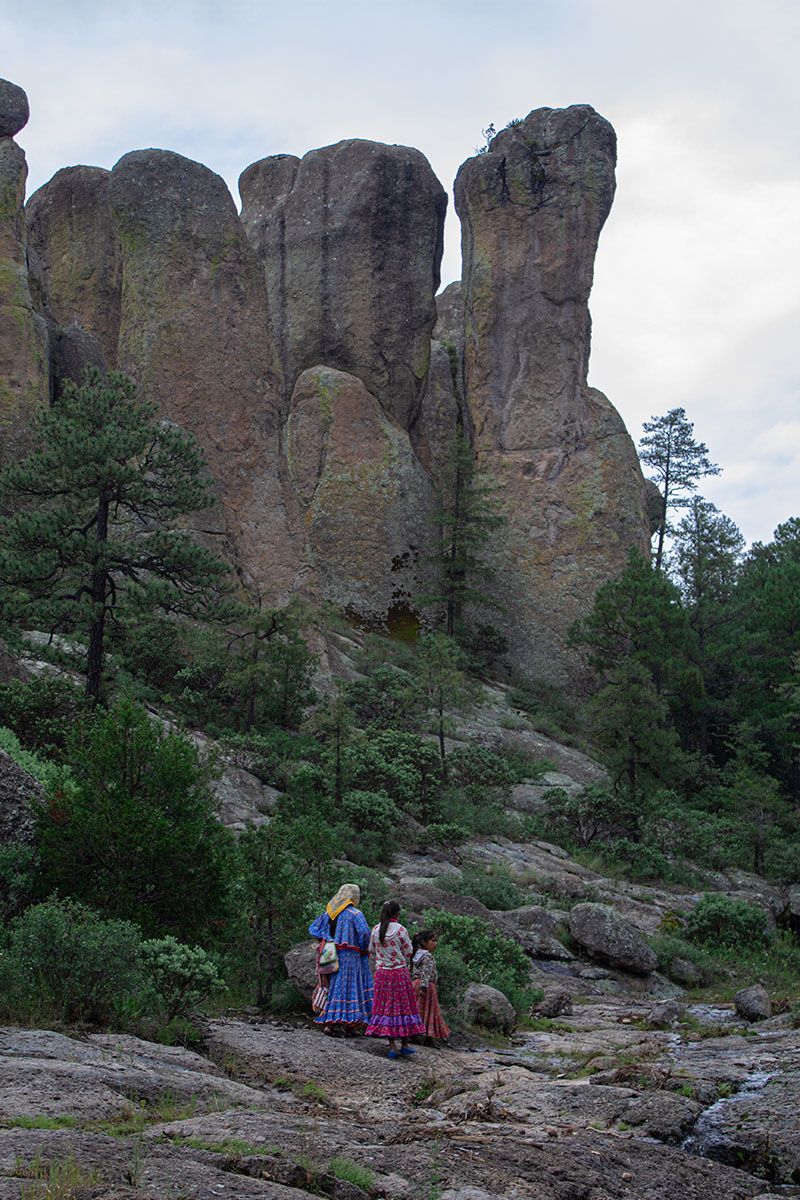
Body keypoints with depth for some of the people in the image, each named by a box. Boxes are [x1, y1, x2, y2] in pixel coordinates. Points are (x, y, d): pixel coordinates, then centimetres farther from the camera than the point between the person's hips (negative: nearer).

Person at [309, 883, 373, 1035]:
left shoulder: (328, 912, 11)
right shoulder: (355, 914, -8)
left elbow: (313, 928, 13)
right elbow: (364, 932, -19)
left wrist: (326, 940, 10)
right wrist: (364, 949, -4)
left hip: (332, 955, 6)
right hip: (349, 954, -6)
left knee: (335, 987, 11)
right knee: (347, 988, -2)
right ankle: (337, 1023, -5)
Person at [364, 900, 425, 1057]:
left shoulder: (375, 930, -1)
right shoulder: (401, 930, -11)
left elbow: (372, 953, 9)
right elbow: (408, 954, -3)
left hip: (381, 972, 3)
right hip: (399, 972, -3)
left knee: (386, 1006, 7)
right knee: (403, 1005, 8)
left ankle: (392, 1046, 6)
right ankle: (405, 1044, 12)